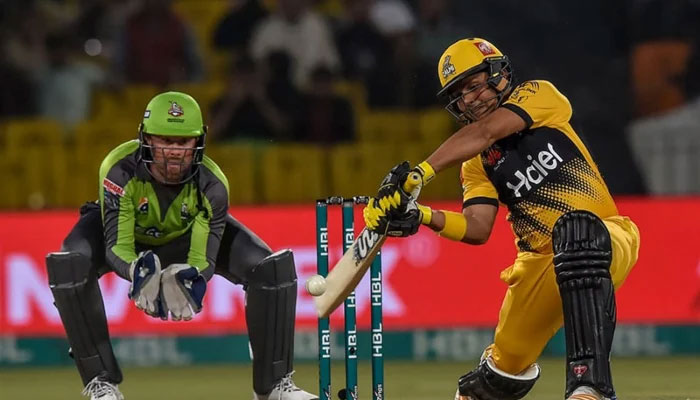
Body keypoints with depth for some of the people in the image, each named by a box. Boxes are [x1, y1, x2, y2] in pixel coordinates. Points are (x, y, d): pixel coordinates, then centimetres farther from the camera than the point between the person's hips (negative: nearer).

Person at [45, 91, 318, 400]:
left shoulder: (211, 185, -32)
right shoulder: (120, 170, -37)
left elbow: (204, 256, -32)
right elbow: (116, 246, -37)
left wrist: (193, 278, -57)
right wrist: (137, 271, -60)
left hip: (184, 237, 1)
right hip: (128, 231, -1)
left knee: (275, 267, -20)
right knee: (69, 265, -34)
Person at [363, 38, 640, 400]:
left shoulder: (539, 95, -2)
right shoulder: (477, 164, 12)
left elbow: (484, 132, -19)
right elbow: (477, 229, -4)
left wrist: (421, 172, -31)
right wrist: (420, 217, -22)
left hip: (608, 238, -6)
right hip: (541, 260, 7)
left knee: (577, 229, -40)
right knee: (509, 362, 3)